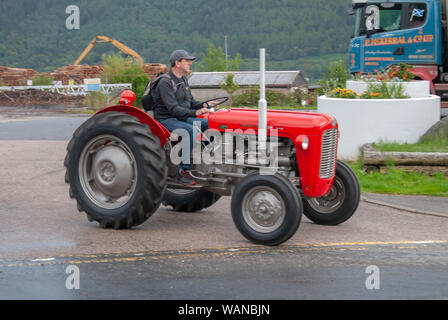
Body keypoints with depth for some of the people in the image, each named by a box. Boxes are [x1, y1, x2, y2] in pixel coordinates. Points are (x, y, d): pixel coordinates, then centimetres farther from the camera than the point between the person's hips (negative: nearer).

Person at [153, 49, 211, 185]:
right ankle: (183, 171, -28)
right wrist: (195, 113, -35)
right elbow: (173, 108, -25)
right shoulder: (165, 83, -16)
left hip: (182, 118, 9)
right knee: (191, 130, -33)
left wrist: (203, 105, -1)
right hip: (167, 119, -9)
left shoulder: (183, 80, 13)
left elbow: (190, 101, 21)